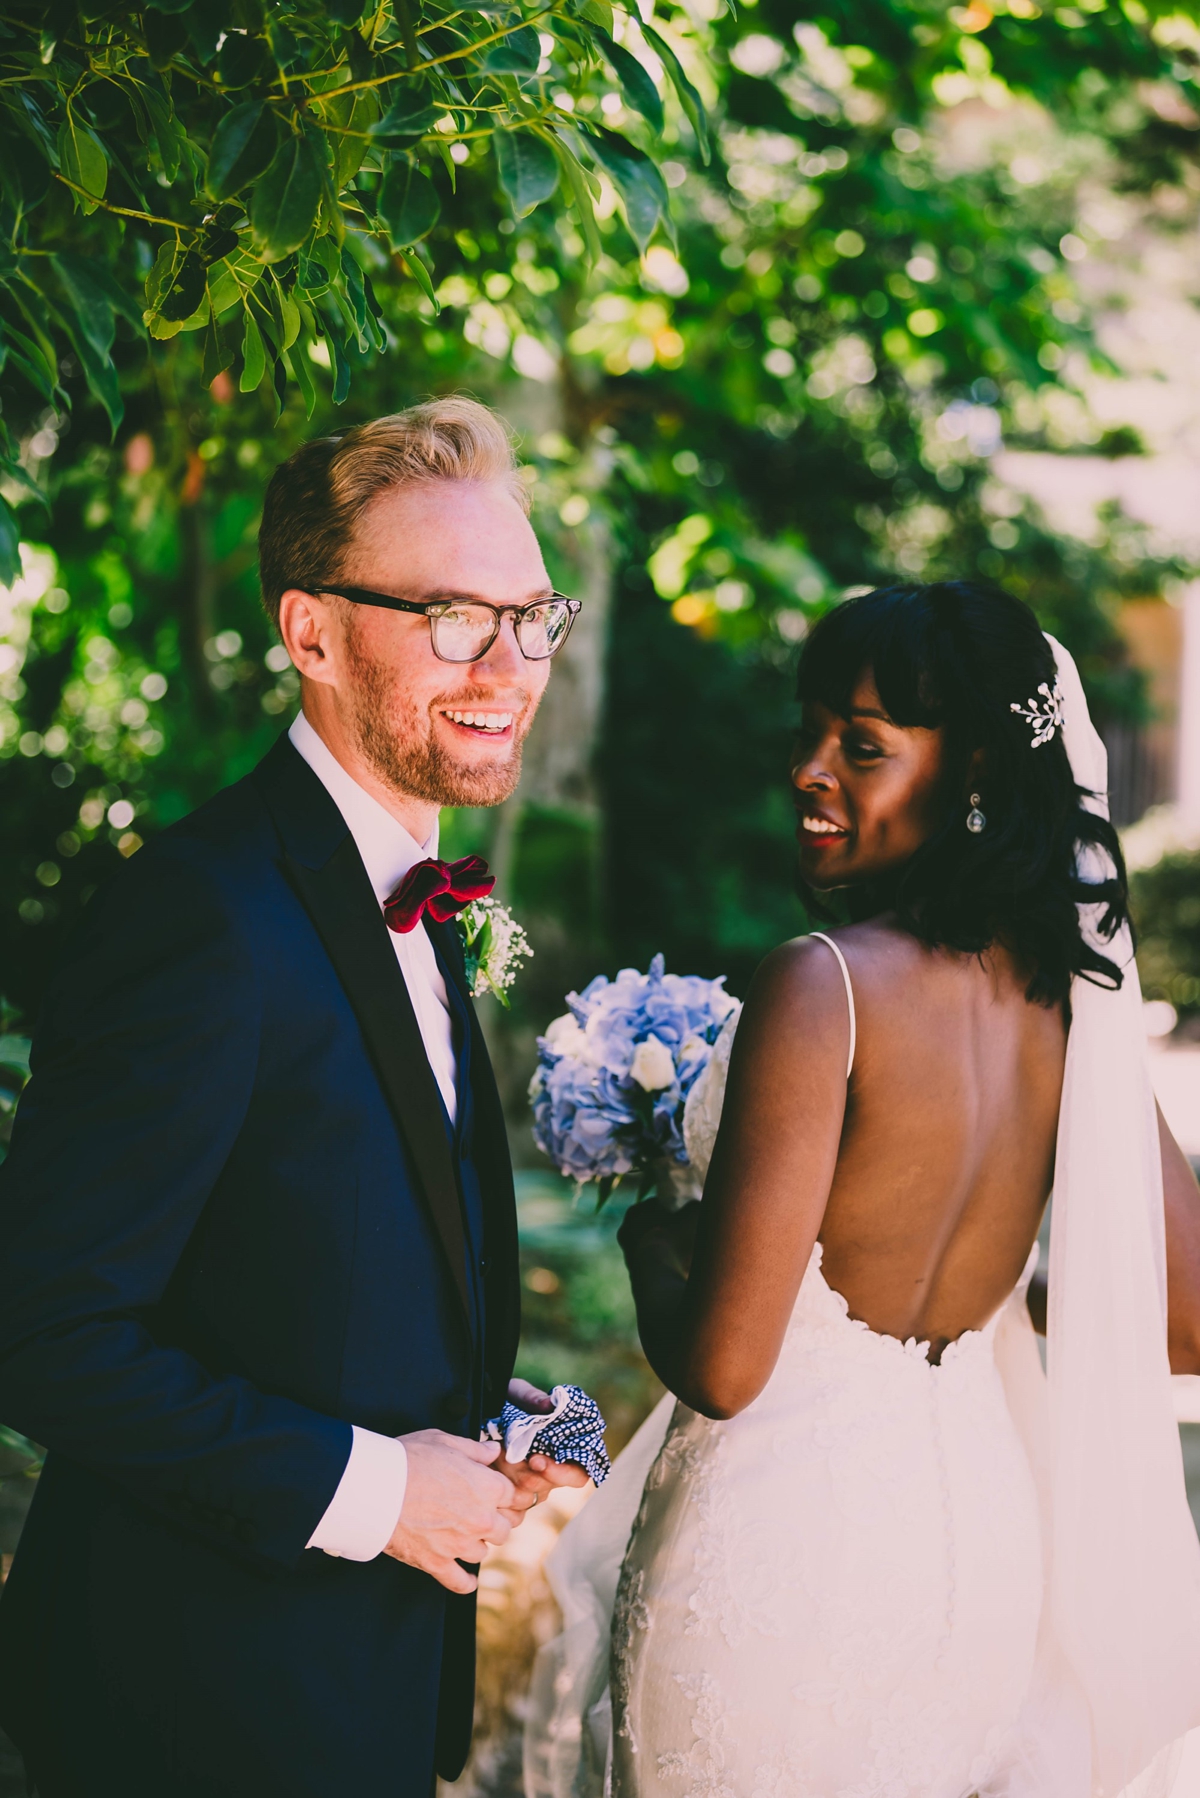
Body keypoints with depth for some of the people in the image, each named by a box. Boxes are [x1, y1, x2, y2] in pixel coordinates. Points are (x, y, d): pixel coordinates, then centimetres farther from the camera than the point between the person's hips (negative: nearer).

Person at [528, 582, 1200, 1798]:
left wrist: (647, 1231, 0)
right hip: (987, 1524, 6)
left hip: (785, 1534, -6)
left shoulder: (824, 987, -21)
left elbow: (720, 1366, -21)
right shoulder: (1075, 993, -3)